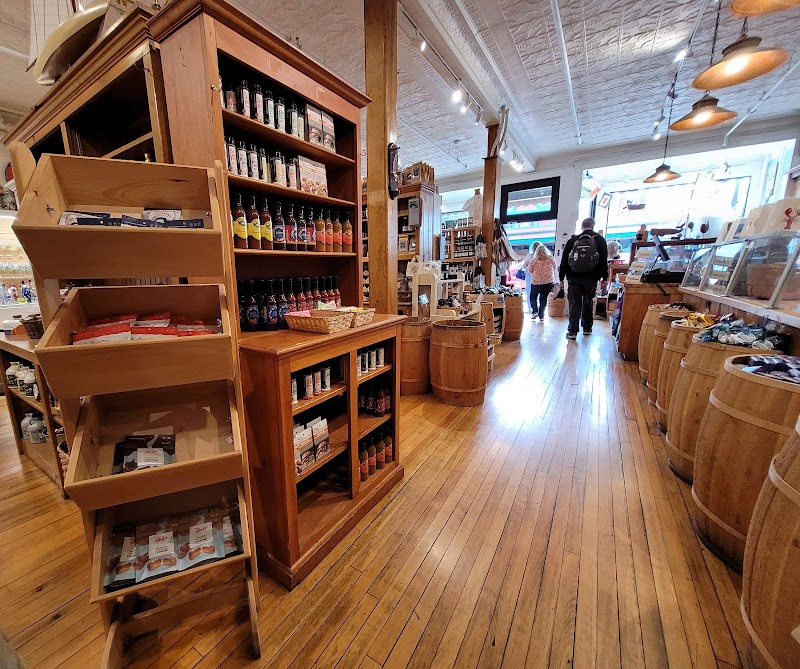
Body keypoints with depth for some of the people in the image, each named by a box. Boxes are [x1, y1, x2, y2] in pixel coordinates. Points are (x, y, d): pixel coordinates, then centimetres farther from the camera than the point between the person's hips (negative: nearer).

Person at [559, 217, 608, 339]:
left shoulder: (572, 240, 4)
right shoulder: (600, 240, 4)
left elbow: (564, 261, 3)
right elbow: (604, 261, 0)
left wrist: (561, 278, 8)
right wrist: (604, 278, 4)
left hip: (574, 278, 0)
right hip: (591, 278, 1)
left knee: (574, 304, -1)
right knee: (587, 303, 14)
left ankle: (572, 331, -8)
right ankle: (587, 328, 24)